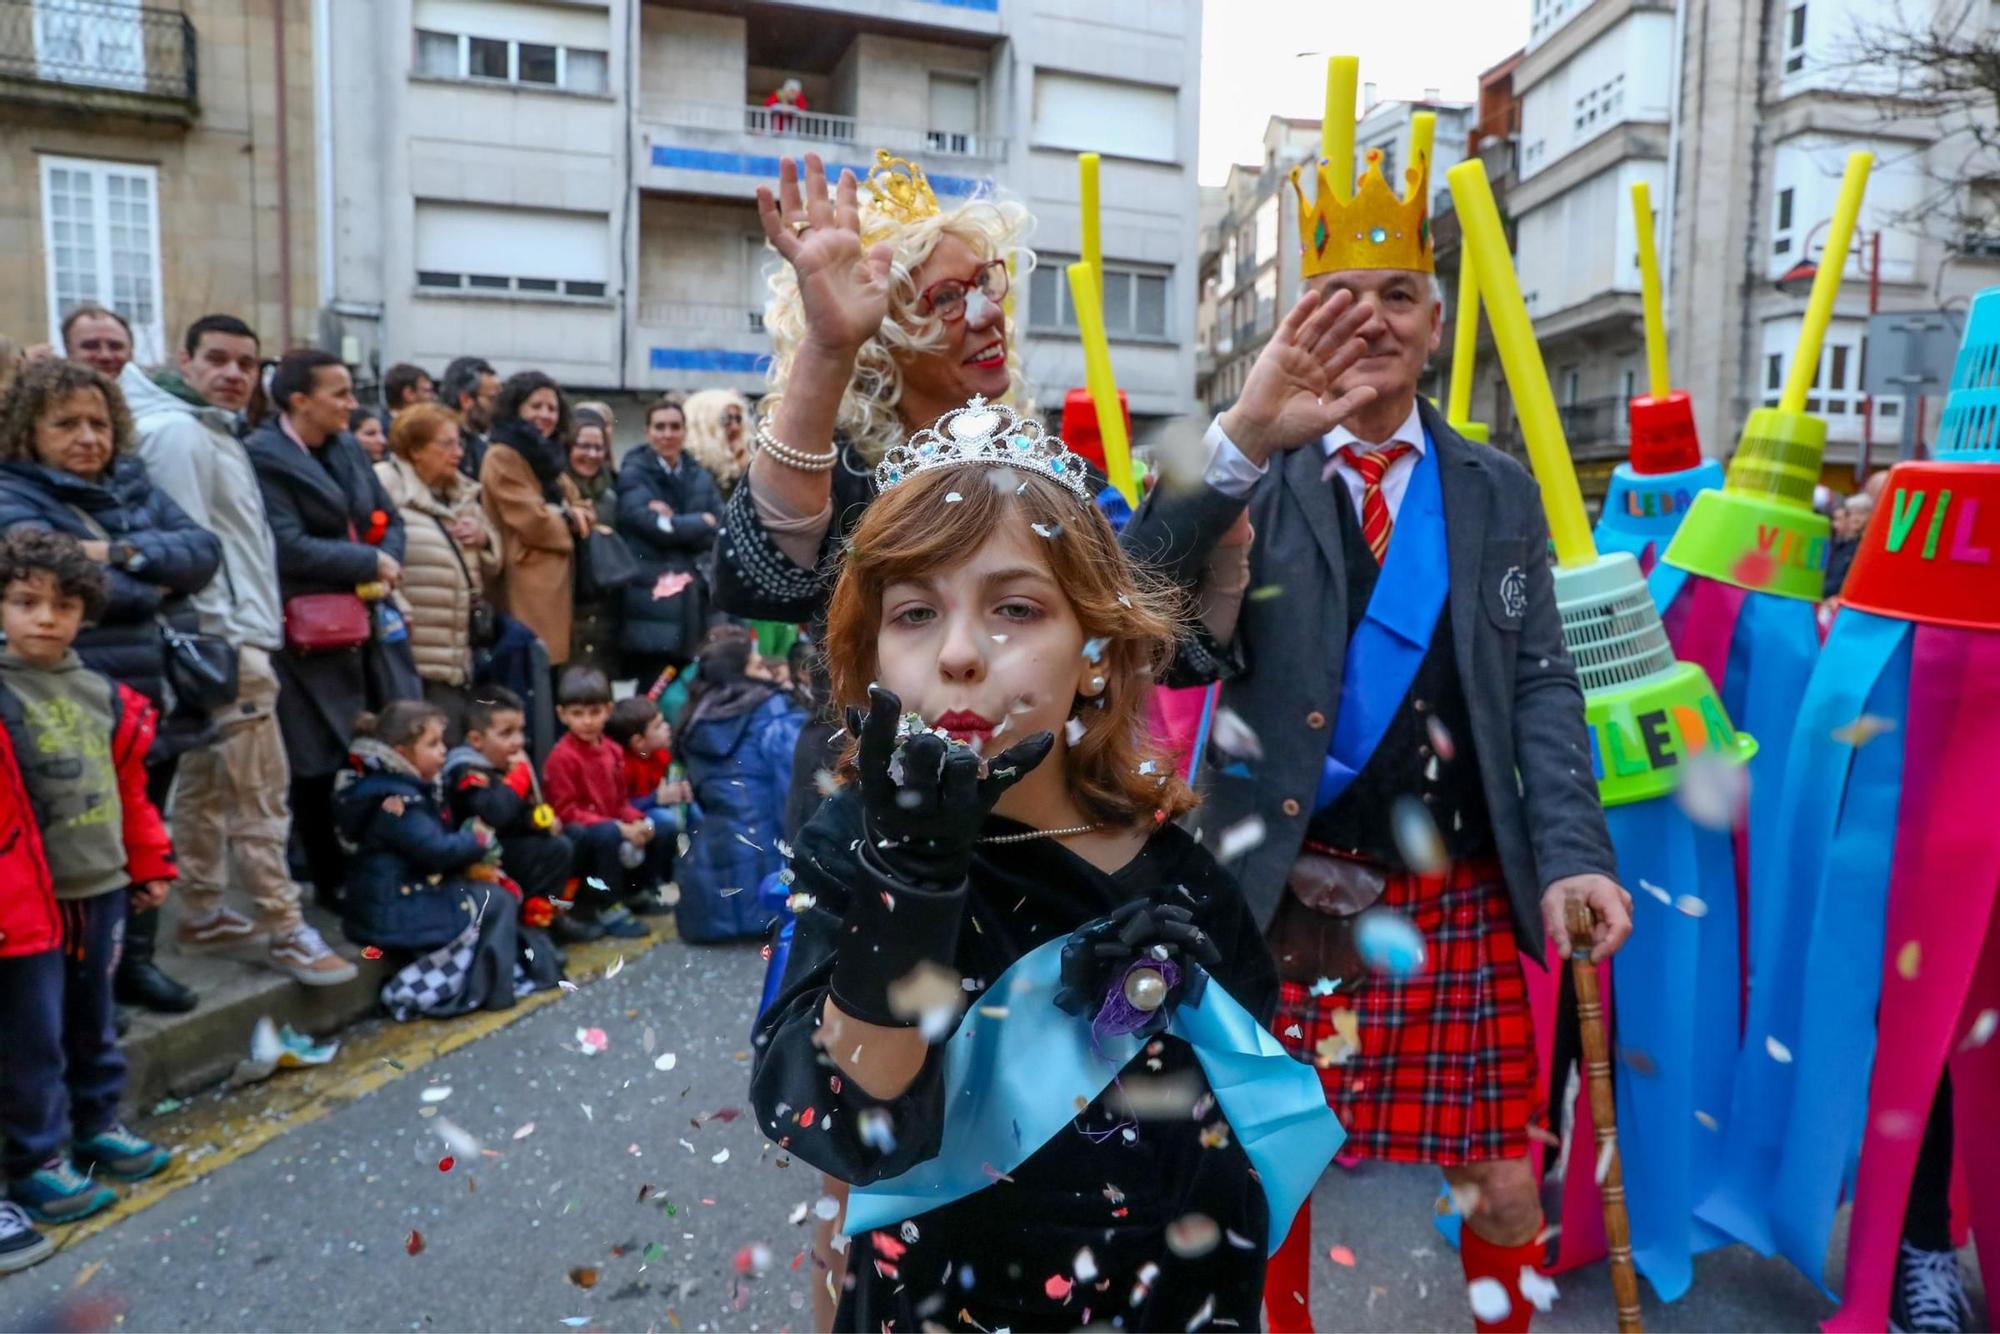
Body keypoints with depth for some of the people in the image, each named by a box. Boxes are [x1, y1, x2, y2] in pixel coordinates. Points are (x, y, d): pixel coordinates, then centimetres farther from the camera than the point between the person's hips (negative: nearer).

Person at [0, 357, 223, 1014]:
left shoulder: (133, 481, 11)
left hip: (161, 700, 6)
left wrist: (126, 552, -18)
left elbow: (203, 549, -2)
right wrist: (155, 582, -8)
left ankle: (136, 960, 33)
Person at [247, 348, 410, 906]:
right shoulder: (262, 457, -12)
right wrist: (371, 563, -12)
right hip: (307, 634, -7)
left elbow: (389, 519, 13)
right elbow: (290, 547, -20)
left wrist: (387, 567, -7)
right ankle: (330, 881, 18)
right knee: (317, 764, 3)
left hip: (362, 624, 7)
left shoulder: (348, 449, 13)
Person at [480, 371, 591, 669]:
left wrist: (577, 512, -2)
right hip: (528, 585, -9)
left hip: (555, 580, 9)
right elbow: (533, 523, -16)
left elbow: (576, 504, 21)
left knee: (550, 659, 9)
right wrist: (569, 522, 2)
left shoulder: (545, 455, 22)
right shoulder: (502, 457, -8)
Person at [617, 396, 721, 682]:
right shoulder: (633, 475, 1)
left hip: (692, 600, 5)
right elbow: (655, 525, -14)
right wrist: (701, 522, -1)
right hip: (652, 598, -5)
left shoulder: (700, 477, 16)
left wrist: (675, 521, -11)